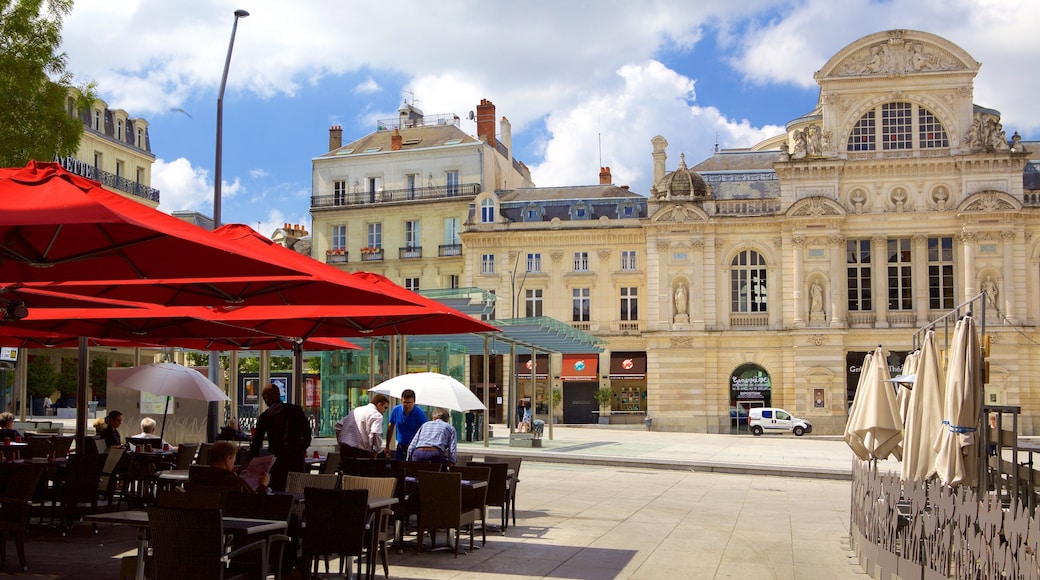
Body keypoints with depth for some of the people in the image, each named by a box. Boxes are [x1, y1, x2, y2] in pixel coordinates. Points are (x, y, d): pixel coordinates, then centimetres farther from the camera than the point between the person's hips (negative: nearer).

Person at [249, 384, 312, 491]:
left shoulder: (265, 416, 1)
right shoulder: (297, 409, 6)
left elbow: (257, 442, 2)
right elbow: (307, 433, 6)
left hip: (279, 460, -2)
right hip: (298, 458, 2)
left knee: (278, 492, 3)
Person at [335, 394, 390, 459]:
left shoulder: (356, 410, 20)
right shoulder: (376, 415, -5)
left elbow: (339, 424, 22)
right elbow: (375, 434, -21)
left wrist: (341, 441, 24)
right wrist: (376, 451, -8)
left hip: (345, 448, 8)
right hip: (361, 451, -8)